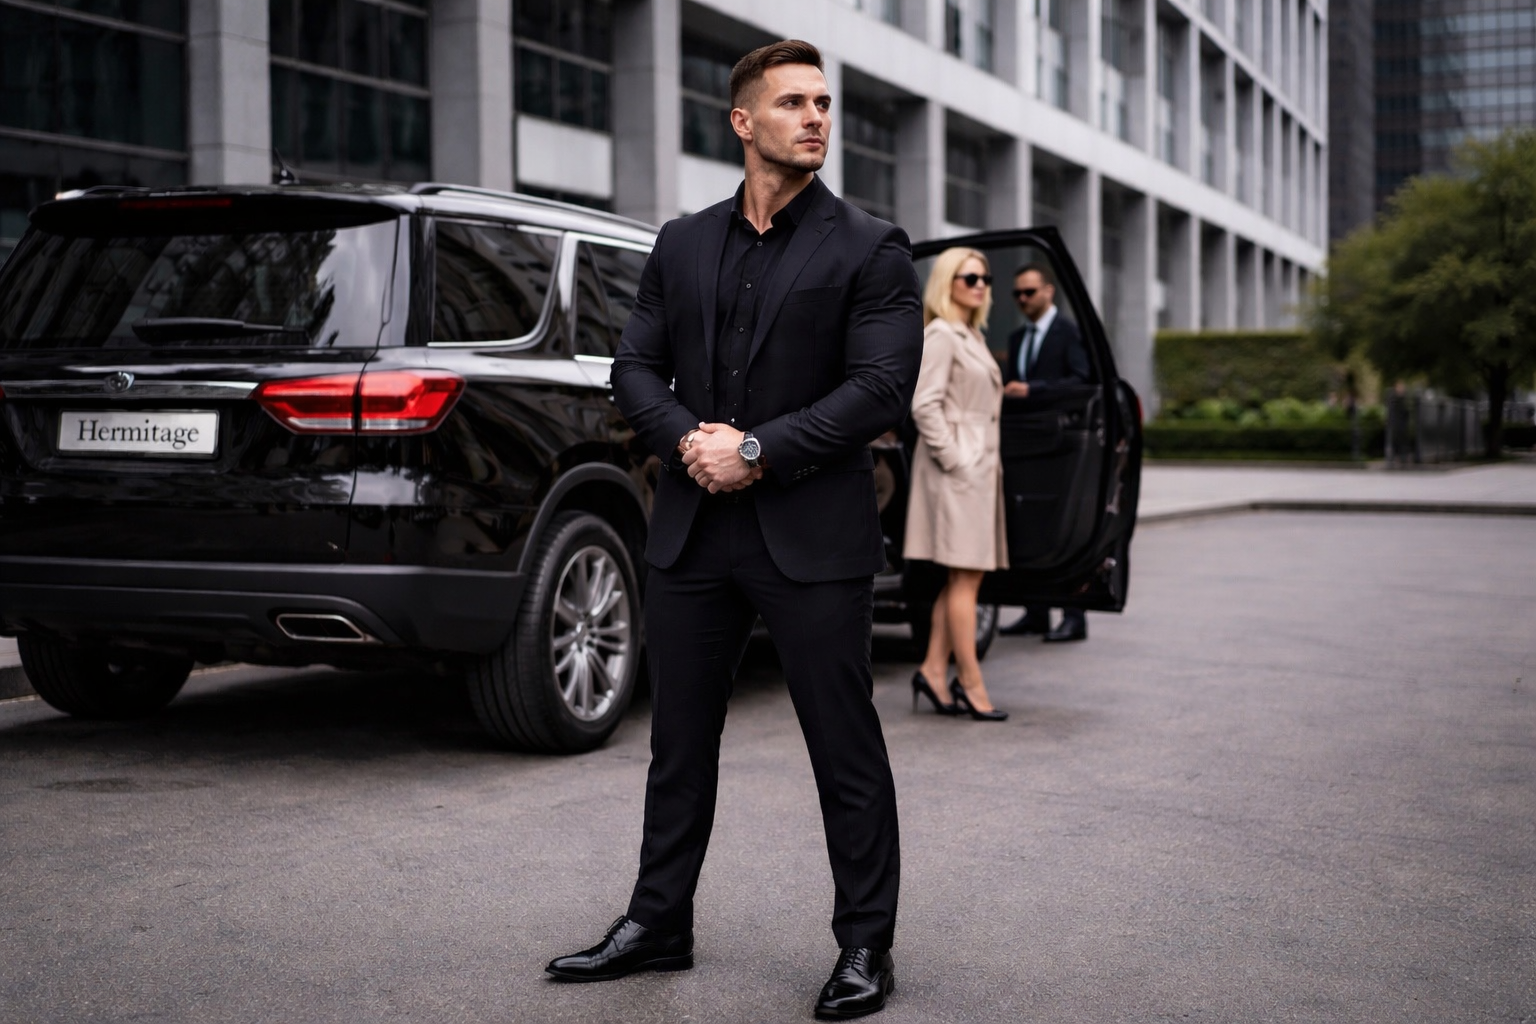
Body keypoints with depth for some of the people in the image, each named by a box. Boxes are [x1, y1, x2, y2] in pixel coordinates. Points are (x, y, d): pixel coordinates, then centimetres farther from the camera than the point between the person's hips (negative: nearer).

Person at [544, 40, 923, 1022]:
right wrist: (687, 438, -12)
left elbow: (881, 388, -12)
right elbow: (637, 367, 9)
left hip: (813, 535, -4)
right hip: (693, 532, 5)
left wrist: (757, 451, -17)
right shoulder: (683, 244, 12)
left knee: (847, 749, 4)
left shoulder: (871, 249, -2)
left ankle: (867, 945, 17)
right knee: (681, 739, 14)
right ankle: (659, 922, 28)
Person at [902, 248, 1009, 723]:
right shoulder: (940, 335, -9)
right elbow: (924, 404, -18)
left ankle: (934, 669, 11)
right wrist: (953, 460, -19)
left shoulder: (972, 337, 20)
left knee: (963, 577, 8)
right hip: (957, 469, -10)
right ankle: (971, 684, -3)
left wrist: (988, 462, 18)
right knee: (964, 577, -7)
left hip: (979, 466, 10)